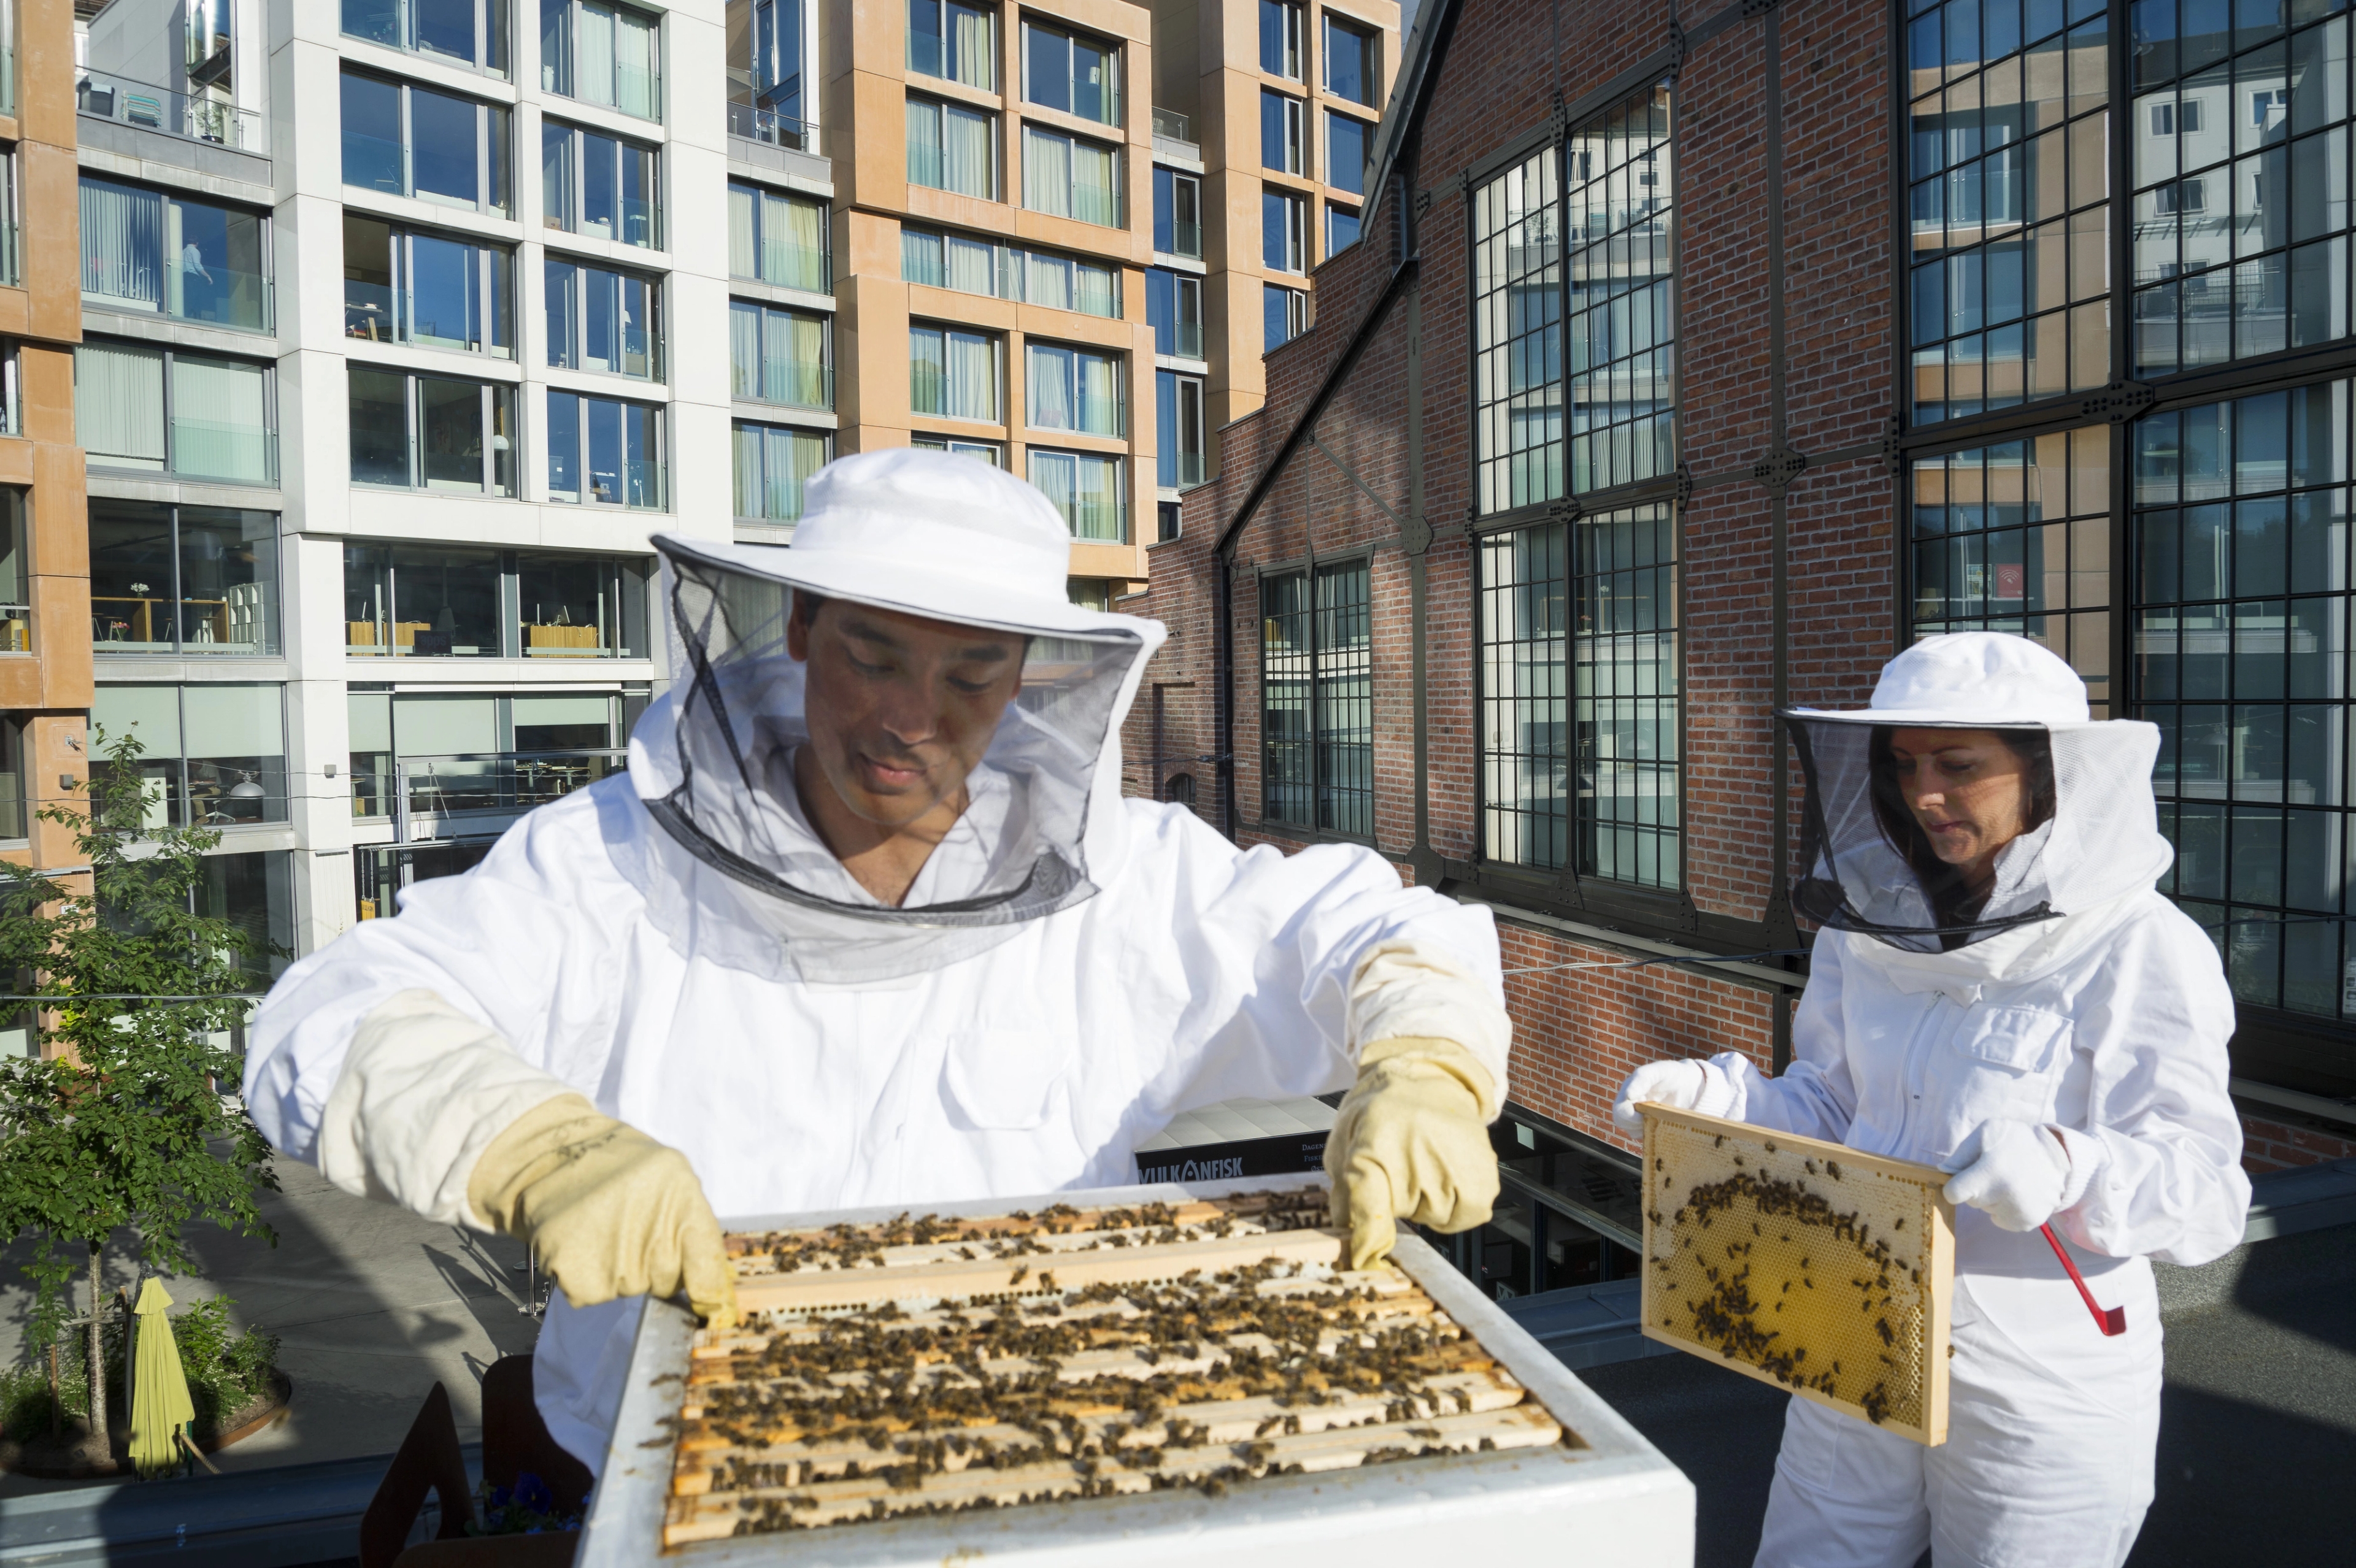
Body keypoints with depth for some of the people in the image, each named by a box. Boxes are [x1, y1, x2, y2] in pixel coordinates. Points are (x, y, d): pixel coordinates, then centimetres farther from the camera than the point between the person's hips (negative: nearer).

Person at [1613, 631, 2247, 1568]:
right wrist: (1717, 1096, -11)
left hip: (2041, 1399, -4)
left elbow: (2207, 1195, -18)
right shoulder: (1873, 921, 1)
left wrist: (2065, 1167, -37)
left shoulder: (2141, 951, -14)